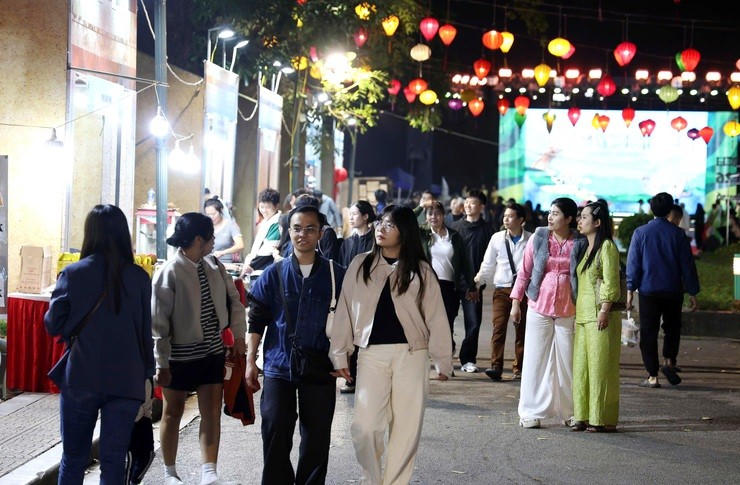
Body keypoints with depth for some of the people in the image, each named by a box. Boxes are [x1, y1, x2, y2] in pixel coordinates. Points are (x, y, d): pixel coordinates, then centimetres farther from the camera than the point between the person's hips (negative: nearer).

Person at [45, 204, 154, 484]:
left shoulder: (72, 274, -5)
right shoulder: (139, 278, 0)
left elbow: (53, 325, -2)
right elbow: (146, 331, 2)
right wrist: (146, 373, 10)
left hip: (81, 377, -1)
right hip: (126, 380, 1)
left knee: (73, 459, 12)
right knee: (114, 462, 5)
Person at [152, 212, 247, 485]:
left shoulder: (214, 267, 0)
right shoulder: (169, 273, -17)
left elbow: (233, 300, 13)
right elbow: (159, 322, -15)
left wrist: (238, 335, 5)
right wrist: (161, 365, -15)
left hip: (213, 352, 5)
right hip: (180, 355, -5)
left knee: (212, 413, 1)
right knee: (173, 413, 11)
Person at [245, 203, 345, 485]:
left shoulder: (336, 275, 2)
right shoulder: (274, 275, 3)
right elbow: (257, 321, 6)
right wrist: (250, 362, 1)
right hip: (278, 367, 0)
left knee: (316, 440, 7)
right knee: (275, 437, 0)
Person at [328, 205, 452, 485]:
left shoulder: (421, 272, 3)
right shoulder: (360, 266, 7)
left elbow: (435, 317, 5)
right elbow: (344, 312, 8)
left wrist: (443, 361, 5)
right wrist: (339, 355, 6)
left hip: (411, 355, 0)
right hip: (371, 354, 0)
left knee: (407, 428, 1)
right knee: (365, 427, -10)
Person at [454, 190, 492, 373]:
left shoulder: (486, 230, 3)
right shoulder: (457, 227, 7)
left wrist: (479, 285, -6)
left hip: (474, 284, -1)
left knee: (473, 323, -3)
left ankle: (468, 359, 6)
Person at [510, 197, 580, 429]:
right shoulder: (539, 238, 1)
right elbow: (524, 271, 6)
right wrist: (516, 301, 3)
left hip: (568, 309, -1)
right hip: (539, 306, 1)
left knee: (567, 360, 5)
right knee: (535, 358, 3)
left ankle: (569, 412, 16)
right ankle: (531, 412, 9)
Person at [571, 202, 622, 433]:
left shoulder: (607, 247, -8)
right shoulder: (584, 247, 19)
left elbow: (611, 283, -14)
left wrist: (604, 311, -19)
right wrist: (578, 311, 16)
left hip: (600, 316, -9)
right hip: (583, 315, 9)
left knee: (600, 366, -5)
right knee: (581, 366, 8)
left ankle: (603, 419, 0)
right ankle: (583, 416, 12)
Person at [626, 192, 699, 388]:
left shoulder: (640, 232, -2)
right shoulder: (677, 233, -2)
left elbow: (633, 263, -3)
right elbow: (687, 264, 1)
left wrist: (630, 290, 1)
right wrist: (692, 292, 7)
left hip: (648, 291, 0)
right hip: (673, 291, 0)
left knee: (648, 333, 5)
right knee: (672, 328, 20)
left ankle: (652, 376, 4)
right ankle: (669, 361, 1)